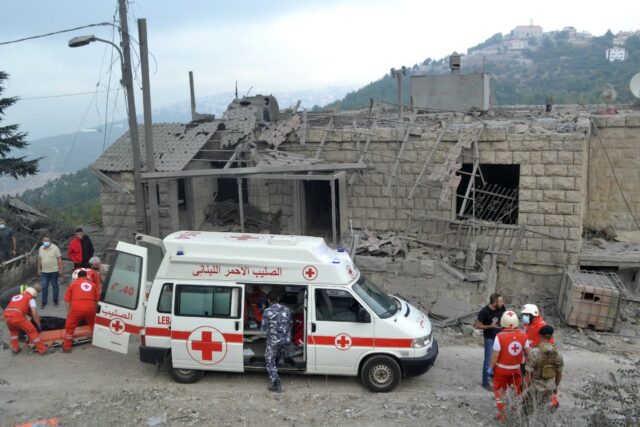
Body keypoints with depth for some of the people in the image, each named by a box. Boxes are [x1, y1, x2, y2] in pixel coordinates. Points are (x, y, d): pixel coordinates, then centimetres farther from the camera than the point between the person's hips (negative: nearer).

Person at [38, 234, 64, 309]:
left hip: (54, 271, -3)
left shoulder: (55, 248, -11)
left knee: (55, 286, 9)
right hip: (44, 271, 3)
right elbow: (39, 259, 12)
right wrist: (39, 269, 11)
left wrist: (60, 270, -10)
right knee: (44, 287, 4)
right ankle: (44, 302, 14)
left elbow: (59, 259, -9)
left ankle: (55, 301, 22)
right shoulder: (41, 248, 3)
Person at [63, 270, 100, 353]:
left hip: (76, 308, -2)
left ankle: (67, 347, 20)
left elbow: (67, 300, 15)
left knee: (69, 327, 17)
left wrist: (69, 312, 22)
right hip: (90, 308, 2)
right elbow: (97, 299, 19)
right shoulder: (93, 284, 22)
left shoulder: (73, 283, 19)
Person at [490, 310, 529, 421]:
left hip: (501, 369, -3)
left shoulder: (500, 336, -24)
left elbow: (495, 355, -19)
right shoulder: (523, 336, -13)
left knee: (500, 391, 17)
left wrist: (492, 367, -3)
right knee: (516, 390, 25)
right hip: (516, 368, 3)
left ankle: (501, 414, 26)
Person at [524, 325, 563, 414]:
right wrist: (556, 386, 17)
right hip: (550, 386, 4)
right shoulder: (557, 353, -10)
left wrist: (527, 388, -5)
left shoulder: (534, 353, -24)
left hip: (535, 387, -4)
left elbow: (528, 374, -19)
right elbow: (559, 374, 1)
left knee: (532, 411, 13)